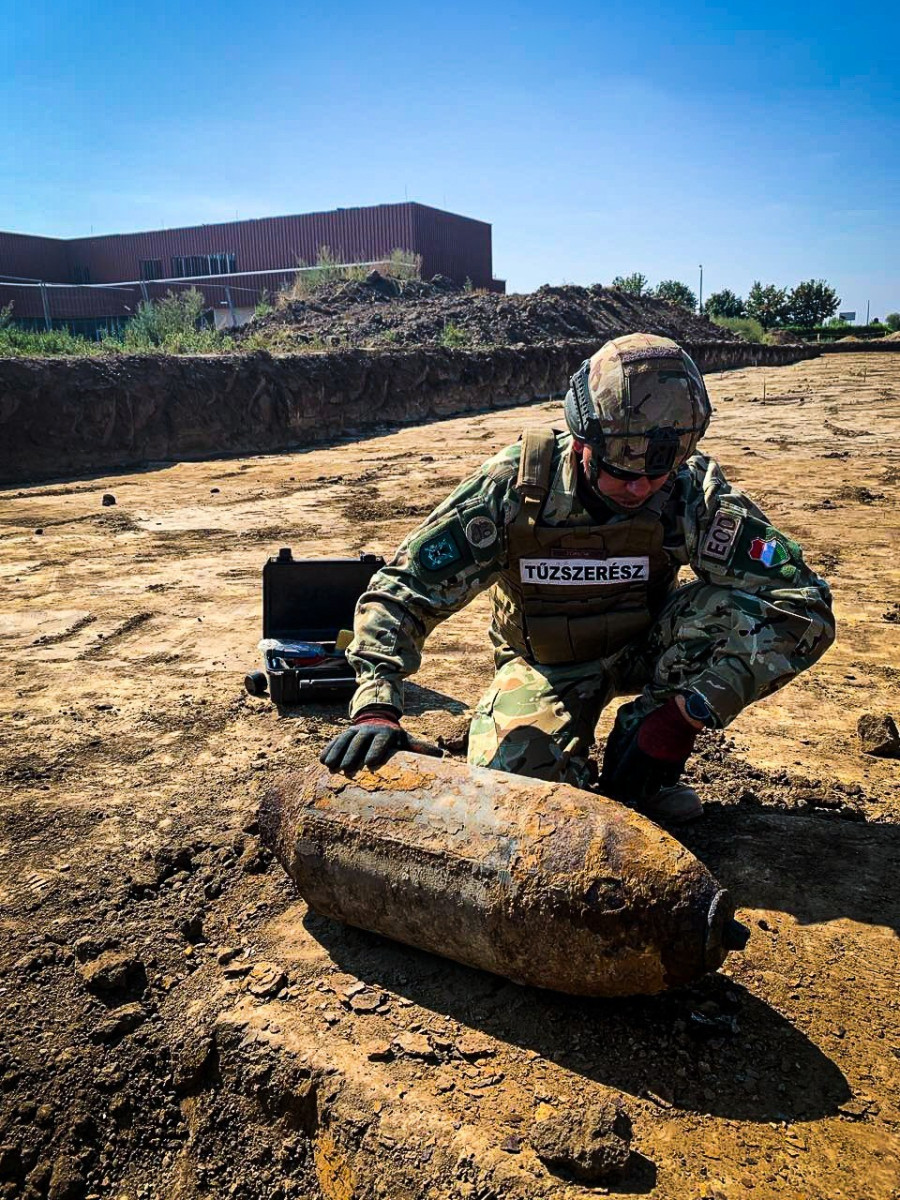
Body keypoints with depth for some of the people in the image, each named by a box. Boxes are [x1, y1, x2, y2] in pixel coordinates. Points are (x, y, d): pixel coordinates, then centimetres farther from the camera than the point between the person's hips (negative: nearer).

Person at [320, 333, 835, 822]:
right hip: (545, 662, -2)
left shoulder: (692, 490, -26)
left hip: (645, 647, 2)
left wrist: (685, 713, -38)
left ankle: (642, 772, -9)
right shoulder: (514, 486, -28)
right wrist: (377, 708, -40)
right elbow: (400, 591, -24)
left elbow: (804, 604, -28)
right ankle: (580, 771, 8)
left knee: (736, 610, -28)